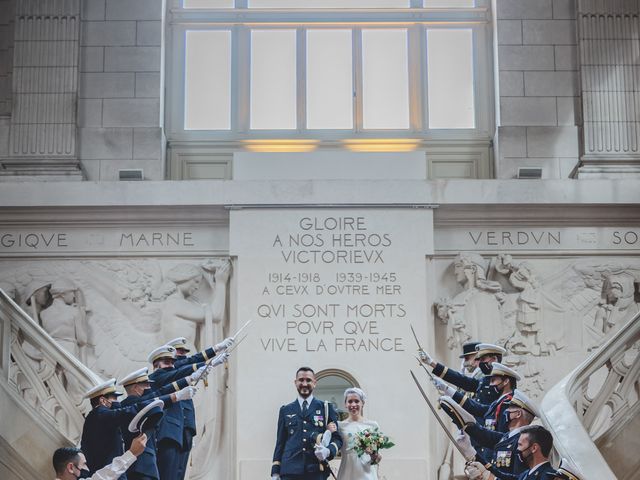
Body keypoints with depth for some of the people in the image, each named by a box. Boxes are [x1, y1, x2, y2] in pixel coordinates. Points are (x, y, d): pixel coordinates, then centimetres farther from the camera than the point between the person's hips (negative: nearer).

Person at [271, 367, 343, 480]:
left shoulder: (326, 408, 10)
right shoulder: (285, 410, 14)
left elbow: (337, 438, 7)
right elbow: (280, 442, 13)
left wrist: (328, 451, -14)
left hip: (317, 471, -1)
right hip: (290, 471, 1)